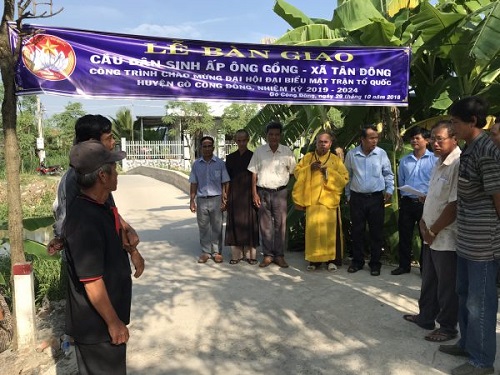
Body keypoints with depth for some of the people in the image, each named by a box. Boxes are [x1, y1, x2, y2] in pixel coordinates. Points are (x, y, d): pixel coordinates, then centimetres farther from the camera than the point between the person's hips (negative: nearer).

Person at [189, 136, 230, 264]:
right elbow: (194, 184, 9)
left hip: (216, 199, -2)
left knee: (217, 227, 4)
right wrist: (192, 200, 5)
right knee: (203, 228, 7)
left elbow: (225, 183, 0)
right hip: (201, 200, 2)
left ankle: (217, 252, 14)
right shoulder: (196, 164, 6)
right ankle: (205, 252, 17)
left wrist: (225, 200, -5)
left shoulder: (220, 163, 0)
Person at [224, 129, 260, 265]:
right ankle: (236, 254, 10)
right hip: (235, 194, 2)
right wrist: (226, 195, 3)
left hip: (249, 193, -2)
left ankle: (250, 254, 8)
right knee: (235, 222, 2)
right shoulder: (230, 158, 9)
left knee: (250, 222, 0)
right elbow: (227, 178, 9)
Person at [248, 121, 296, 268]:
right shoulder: (259, 151, 3)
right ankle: (267, 255, 14)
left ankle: (279, 255, 13)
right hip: (263, 192, 1)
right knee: (265, 225, 5)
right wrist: (254, 193, -1)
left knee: (280, 224, 3)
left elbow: (293, 172, 7)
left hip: (280, 192, 0)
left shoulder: (287, 152, 2)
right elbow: (254, 173, 4)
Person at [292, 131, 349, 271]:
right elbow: (297, 172, 6)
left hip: (330, 200, -1)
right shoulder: (308, 157, 12)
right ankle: (314, 259, 9)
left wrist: (328, 172, -11)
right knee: (313, 229, -1)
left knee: (330, 229, -2)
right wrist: (310, 168, -9)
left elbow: (344, 179, 1)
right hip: (312, 200, 1)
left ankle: (331, 259, 10)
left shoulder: (336, 160, 8)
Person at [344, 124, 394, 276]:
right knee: (357, 231, 7)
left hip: (376, 198, 0)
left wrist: (389, 190, -5)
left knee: (376, 232, 4)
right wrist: (348, 195, 10)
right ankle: (357, 261, 21)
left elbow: (388, 174, 8)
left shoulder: (381, 153, -2)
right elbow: (348, 176, 9)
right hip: (357, 198, 1)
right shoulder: (351, 154, -1)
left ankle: (375, 263, 16)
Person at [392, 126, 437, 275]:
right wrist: (405, 195, 5)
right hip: (407, 202, 4)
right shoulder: (404, 160, 10)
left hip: (426, 202, -4)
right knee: (404, 235, 10)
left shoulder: (434, 159, -5)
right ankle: (404, 265, 23)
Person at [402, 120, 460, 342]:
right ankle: (426, 317, 36)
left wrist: (433, 231, -13)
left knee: (447, 286, 7)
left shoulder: (458, 164, -20)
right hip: (431, 235, 9)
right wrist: (424, 222, 6)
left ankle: (448, 327, 23)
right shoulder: (440, 163, 11)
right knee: (429, 281, 20)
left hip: (446, 238, -9)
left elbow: (455, 205, -22)